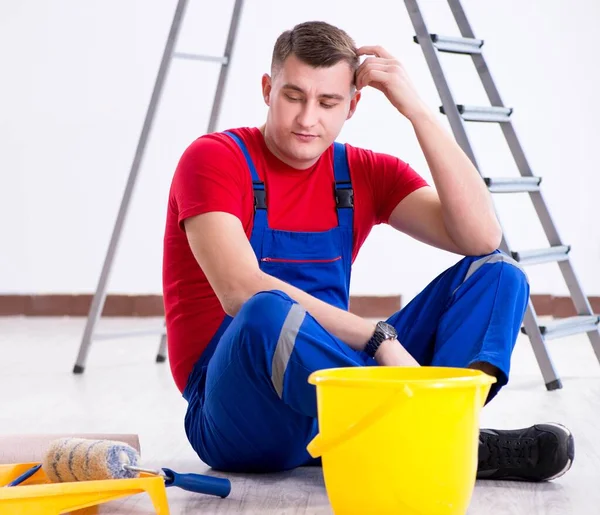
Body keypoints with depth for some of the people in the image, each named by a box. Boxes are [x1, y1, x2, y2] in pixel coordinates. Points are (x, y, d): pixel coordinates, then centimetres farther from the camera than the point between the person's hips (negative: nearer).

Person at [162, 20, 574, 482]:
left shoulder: (366, 173, 8)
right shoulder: (214, 158, -7)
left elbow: (482, 238, -8)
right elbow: (242, 292, -24)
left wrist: (417, 111, -10)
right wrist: (379, 337, -28)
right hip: (236, 419, -5)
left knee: (496, 273, -4)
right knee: (267, 313, -40)